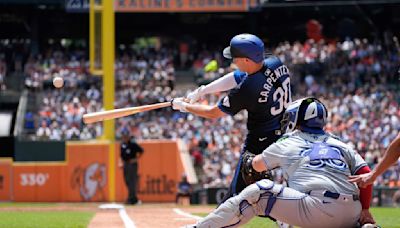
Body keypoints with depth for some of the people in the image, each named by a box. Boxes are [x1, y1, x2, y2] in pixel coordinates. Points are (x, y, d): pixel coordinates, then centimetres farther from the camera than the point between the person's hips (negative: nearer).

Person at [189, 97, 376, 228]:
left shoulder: (287, 144, 17)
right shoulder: (341, 146, 23)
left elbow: (258, 165, 34)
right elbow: (365, 173, 11)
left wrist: (248, 162, 56)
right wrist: (364, 210, 17)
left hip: (318, 211, -5)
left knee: (257, 193, 3)